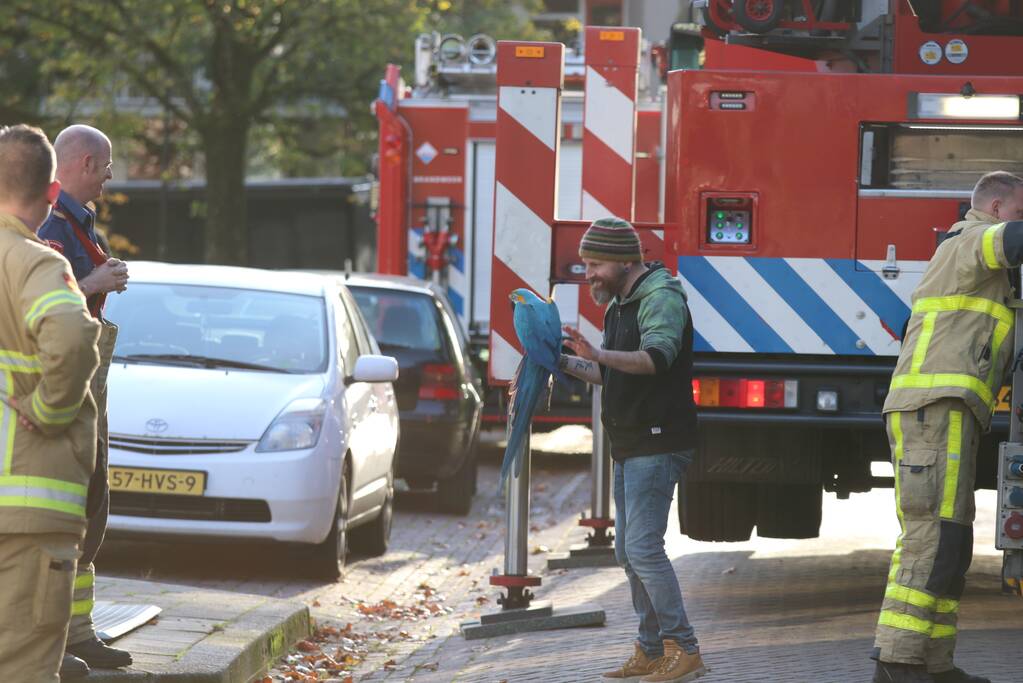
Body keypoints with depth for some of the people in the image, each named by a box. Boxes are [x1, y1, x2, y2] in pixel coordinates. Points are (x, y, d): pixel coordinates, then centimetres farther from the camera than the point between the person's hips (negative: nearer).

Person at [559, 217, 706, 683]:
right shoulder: (619, 305, 17)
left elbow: (656, 356, -31)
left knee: (643, 548, -16)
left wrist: (600, 354, -44)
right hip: (630, 447, 10)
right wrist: (568, 363, 9)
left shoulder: (661, 298, -14)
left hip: (658, 446, -10)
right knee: (628, 552, 12)